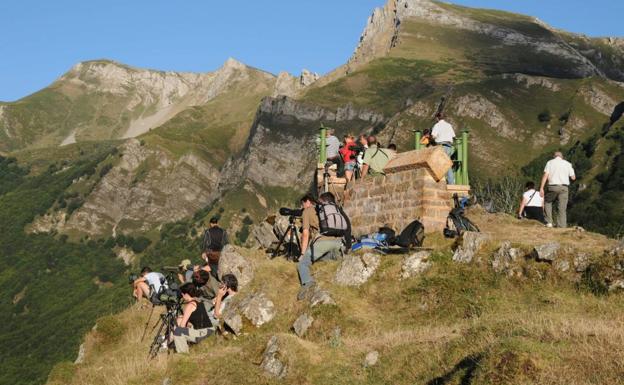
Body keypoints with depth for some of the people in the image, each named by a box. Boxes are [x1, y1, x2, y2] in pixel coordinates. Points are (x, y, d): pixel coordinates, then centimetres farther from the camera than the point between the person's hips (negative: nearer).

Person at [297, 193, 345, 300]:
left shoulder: (307, 211, 16)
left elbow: (305, 233, 7)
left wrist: (303, 253, 10)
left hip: (322, 240, -6)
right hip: (338, 241, 6)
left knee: (302, 263, -2)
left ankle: (307, 282, -26)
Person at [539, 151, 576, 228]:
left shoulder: (550, 162, 6)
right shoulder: (567, 164, 11)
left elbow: (545, 176, -5)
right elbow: (573, 177, 11)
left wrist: (541, 188, -6)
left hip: (553, 187, -1)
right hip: (564, 187, 1)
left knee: (547, 202, 21)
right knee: (562, 208, 3)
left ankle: (549, 222, 9)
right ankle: (562, 226, -3)